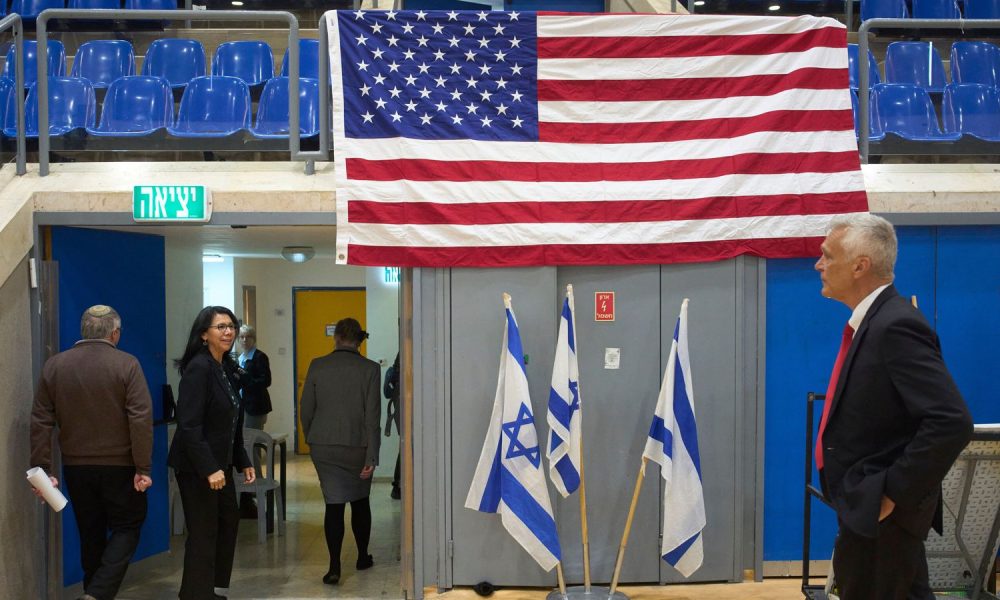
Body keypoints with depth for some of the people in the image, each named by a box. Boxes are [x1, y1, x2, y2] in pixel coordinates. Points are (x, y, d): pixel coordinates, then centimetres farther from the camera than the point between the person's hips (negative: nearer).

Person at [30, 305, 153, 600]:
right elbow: (141, 420, -16)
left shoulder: (54, 365, 1)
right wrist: (143, 469, -12)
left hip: (76, 467, 4)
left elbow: (40, 423, 0)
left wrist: (42, 470, 3)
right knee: (126, 528, 9)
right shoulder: (127, 364, -11)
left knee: (90, 534, 17)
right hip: (119, 466, -4)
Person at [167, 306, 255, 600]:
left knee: (228, 520, 18)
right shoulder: (199, 367, -17)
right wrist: (209, 468, -25)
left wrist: (243, 462, 12)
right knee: (204, 532, 0)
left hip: (220, 463, 9)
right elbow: (189, 426, -22)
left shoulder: (226, 367, 9)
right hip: (197, 466, -9)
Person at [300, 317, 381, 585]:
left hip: (323, 446, 1)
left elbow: (306, 410, 1)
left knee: (334, 504, 5)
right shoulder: (370, 369, -8)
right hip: (357, 446, 0)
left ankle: (334, 567, -1)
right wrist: (371, 457, -9)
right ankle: (363, 557, 31)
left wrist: (311, 440, 17)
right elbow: (372, 416, -11)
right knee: (360, 501, 18)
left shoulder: (317, 366, -3)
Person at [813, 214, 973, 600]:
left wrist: (893, 493, -21)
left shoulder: (896, 325, -21)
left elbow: (952, 422, -28)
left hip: (879, 514, -9)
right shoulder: (871, 321, 8)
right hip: (865, 508, 9)